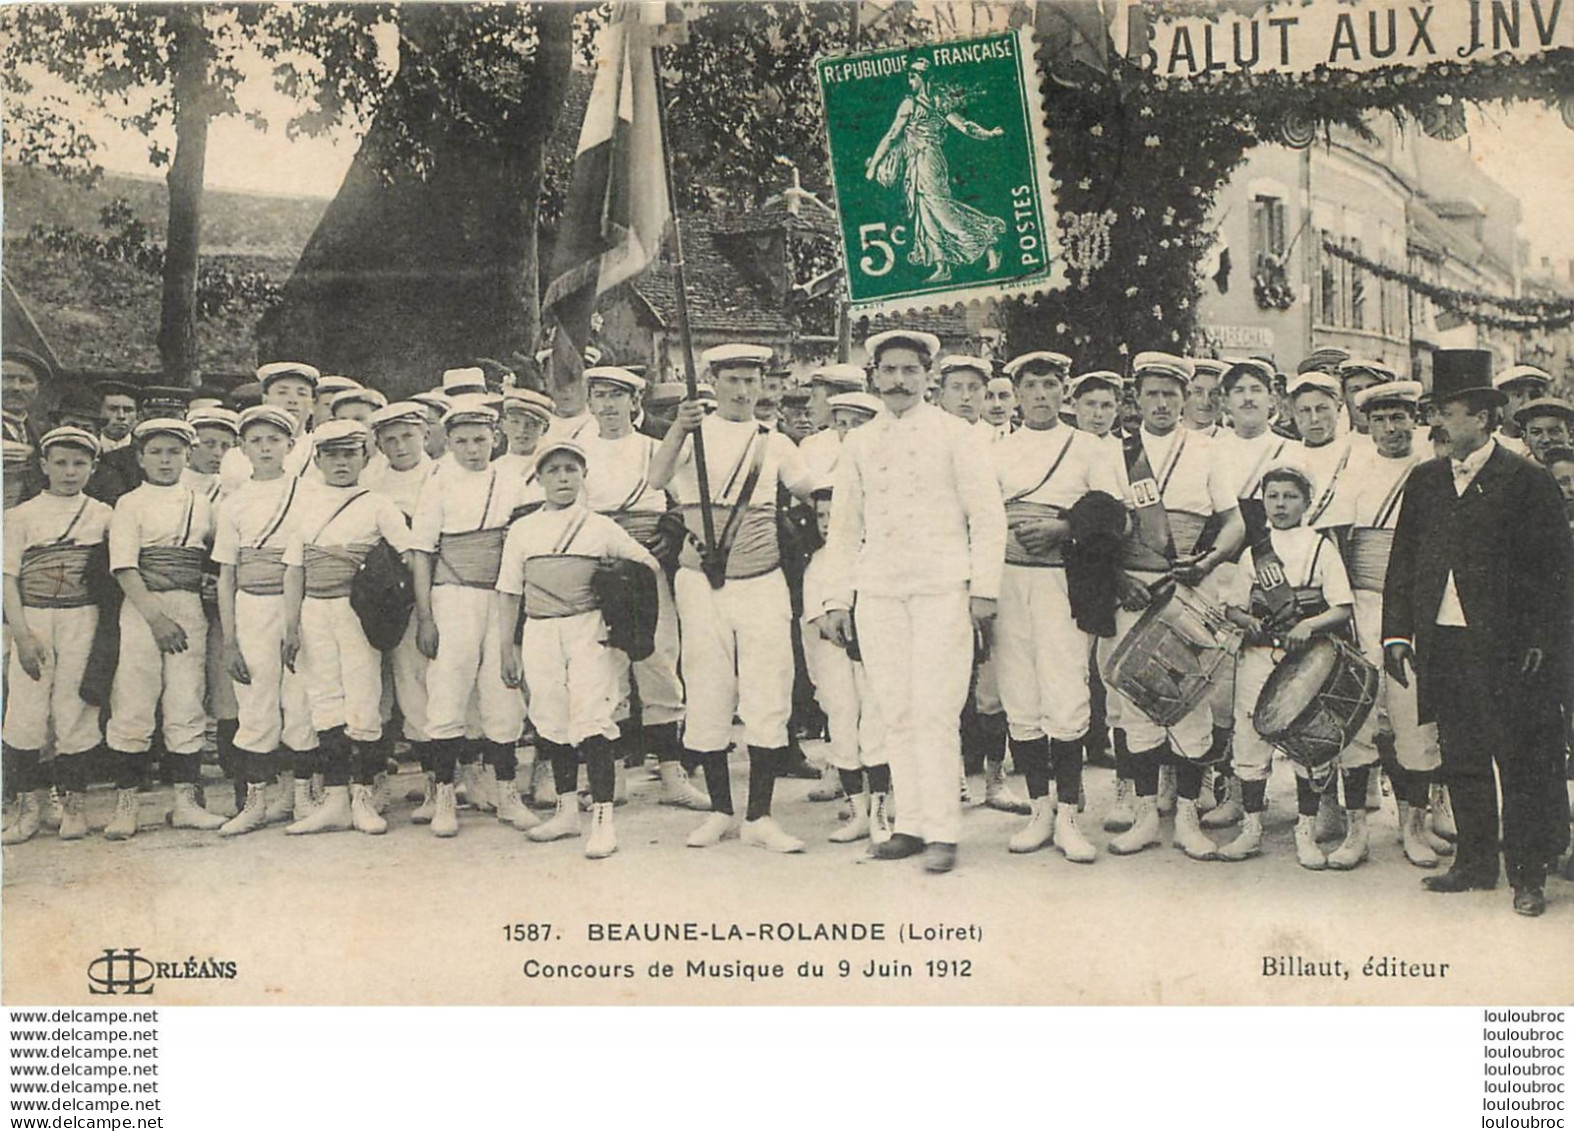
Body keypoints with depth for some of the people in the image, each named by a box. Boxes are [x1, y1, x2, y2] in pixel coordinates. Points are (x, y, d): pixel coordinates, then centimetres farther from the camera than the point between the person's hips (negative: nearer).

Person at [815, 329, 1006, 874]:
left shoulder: (956, 435, 6)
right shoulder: (859, 443, 16)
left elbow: (987, 516, 3)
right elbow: (844, 526, 18)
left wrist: (984, 589, -5)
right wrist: (837, 599, 12)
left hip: (942, 589, -4)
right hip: (878, 592, 4)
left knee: (935, 713, -10)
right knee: (896, 715, 2)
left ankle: (942, 833, -6)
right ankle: (911, 825, 8)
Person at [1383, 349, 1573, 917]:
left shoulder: (1527, 480, -3)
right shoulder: (1424, 481, 11)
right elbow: (1402, 561, 12)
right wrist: (1396, 633, 5)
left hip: (1506, 648, -5)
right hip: (1443, 645, 5)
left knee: (1522, 762, 3)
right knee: (1461, 761, 11)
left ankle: (1528, 875, 12)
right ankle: (1475, 863, 23)